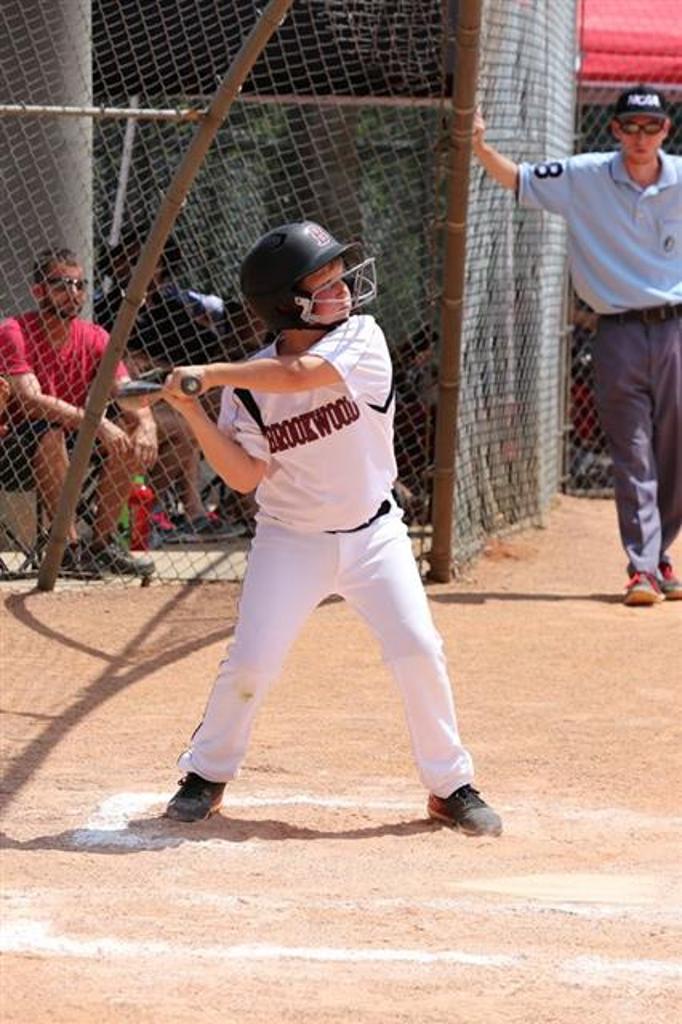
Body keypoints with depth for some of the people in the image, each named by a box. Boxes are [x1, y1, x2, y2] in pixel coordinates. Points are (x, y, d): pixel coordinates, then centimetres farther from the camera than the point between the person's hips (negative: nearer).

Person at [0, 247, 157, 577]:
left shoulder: (94, 338, 2)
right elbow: (30, 400, -30)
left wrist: (145, 424, -31)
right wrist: (95, 422, -39)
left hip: (71, 445, 6)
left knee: (130, 431, -14)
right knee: (48, 430, -36)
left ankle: (102, 542, -9)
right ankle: (68, 547, -29)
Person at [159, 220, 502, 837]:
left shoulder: (362, 339, -12)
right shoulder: (250, 385, -8)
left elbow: (301, 373, -30)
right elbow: (246, 475, -11)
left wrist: (211, 374, -28)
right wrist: (193, 412, -20)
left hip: (373, 532, 0)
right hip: (291, 540, 0)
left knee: (419, 652, -8)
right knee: (251, 664, -7)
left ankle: (450, 785, 8)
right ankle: (206, 775, 16)